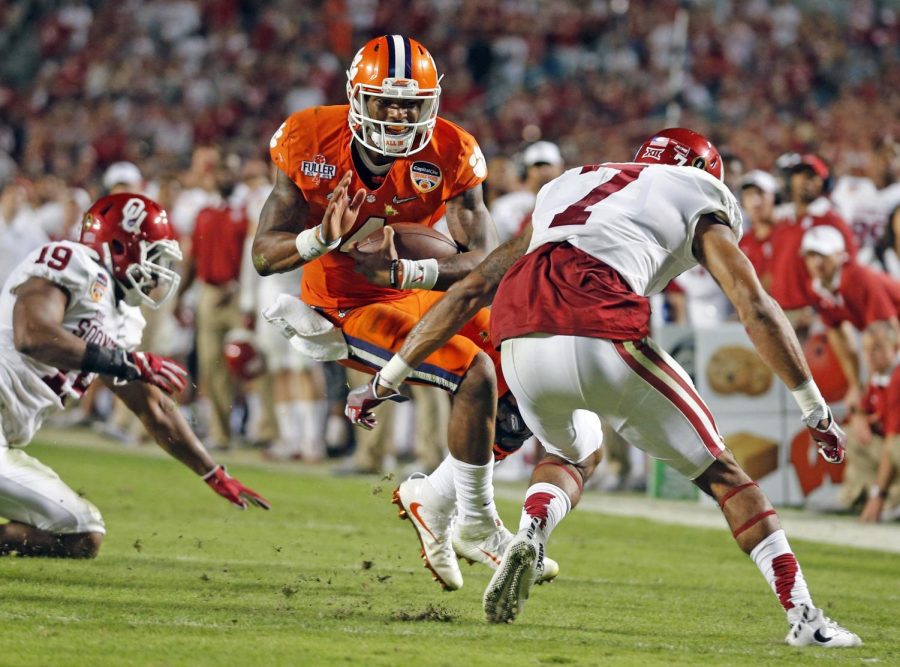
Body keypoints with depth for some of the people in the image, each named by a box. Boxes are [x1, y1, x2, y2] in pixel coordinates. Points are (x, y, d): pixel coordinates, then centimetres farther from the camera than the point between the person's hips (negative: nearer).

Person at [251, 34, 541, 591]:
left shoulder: (449, 155, -15)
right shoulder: (311, 144, -18)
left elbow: (487, 263, -23)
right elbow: (264, 255, -15)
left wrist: (408, 272, -40)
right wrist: (323, 237, -36)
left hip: (418, 294, 5)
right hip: (349, 311, -5)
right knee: (476, 374, -25)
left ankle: (435, 499, 11)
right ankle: (478, 525, -6)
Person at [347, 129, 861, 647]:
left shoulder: (564, 192, 35)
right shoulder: (698, 203, 24)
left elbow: (470, 291, 33)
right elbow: (755, 306, 14)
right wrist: (817, 412, 19)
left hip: (520, 346, 4)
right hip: (602, 338, -4)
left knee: (574, 454, 34)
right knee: (719, 472, 15)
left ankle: (530, 534, 3)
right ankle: (804, 616, 9)